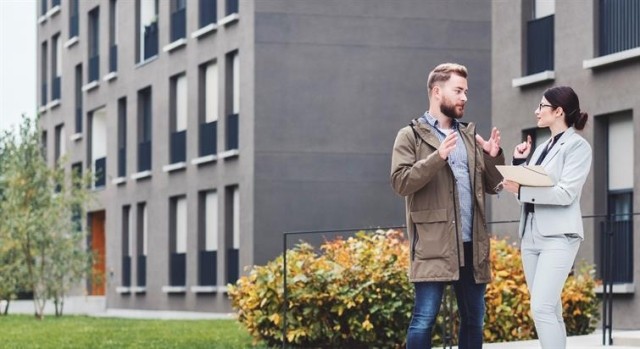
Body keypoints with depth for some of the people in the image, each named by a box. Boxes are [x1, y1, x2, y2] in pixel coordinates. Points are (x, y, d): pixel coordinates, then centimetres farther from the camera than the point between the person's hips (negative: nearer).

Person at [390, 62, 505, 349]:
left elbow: (492, 186, 17)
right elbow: (400, 182, -11)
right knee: (424, 319, -8)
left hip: (472, 244, 6)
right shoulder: (411, 136, 2)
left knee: (474, 320, 10)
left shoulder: (469, 136, 19)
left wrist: (495, 157, -2)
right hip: (434, 245, -6)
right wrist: (438, 157, -21)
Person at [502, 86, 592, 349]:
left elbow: (566, 194, -16)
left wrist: (521, 190, -17)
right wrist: (519, 163, 7)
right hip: (531, 235, 8)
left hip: (558, 236, -8)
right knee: (549, 310, 8)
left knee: (542, 308, -18)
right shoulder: (542, 148, 18)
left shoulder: (577, 146, -5)